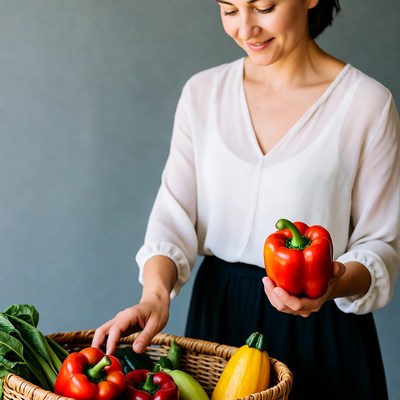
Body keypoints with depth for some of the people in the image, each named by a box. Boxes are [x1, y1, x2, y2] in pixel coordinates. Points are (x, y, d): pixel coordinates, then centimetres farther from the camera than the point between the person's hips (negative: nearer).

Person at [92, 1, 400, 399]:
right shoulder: (203, 92, 1)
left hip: (319, 332, -3)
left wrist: (338, 284, -26)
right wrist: (155, 293, -20)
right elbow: (175, 213, -3)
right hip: (217, 315, 3)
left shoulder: (367, 103, -9)